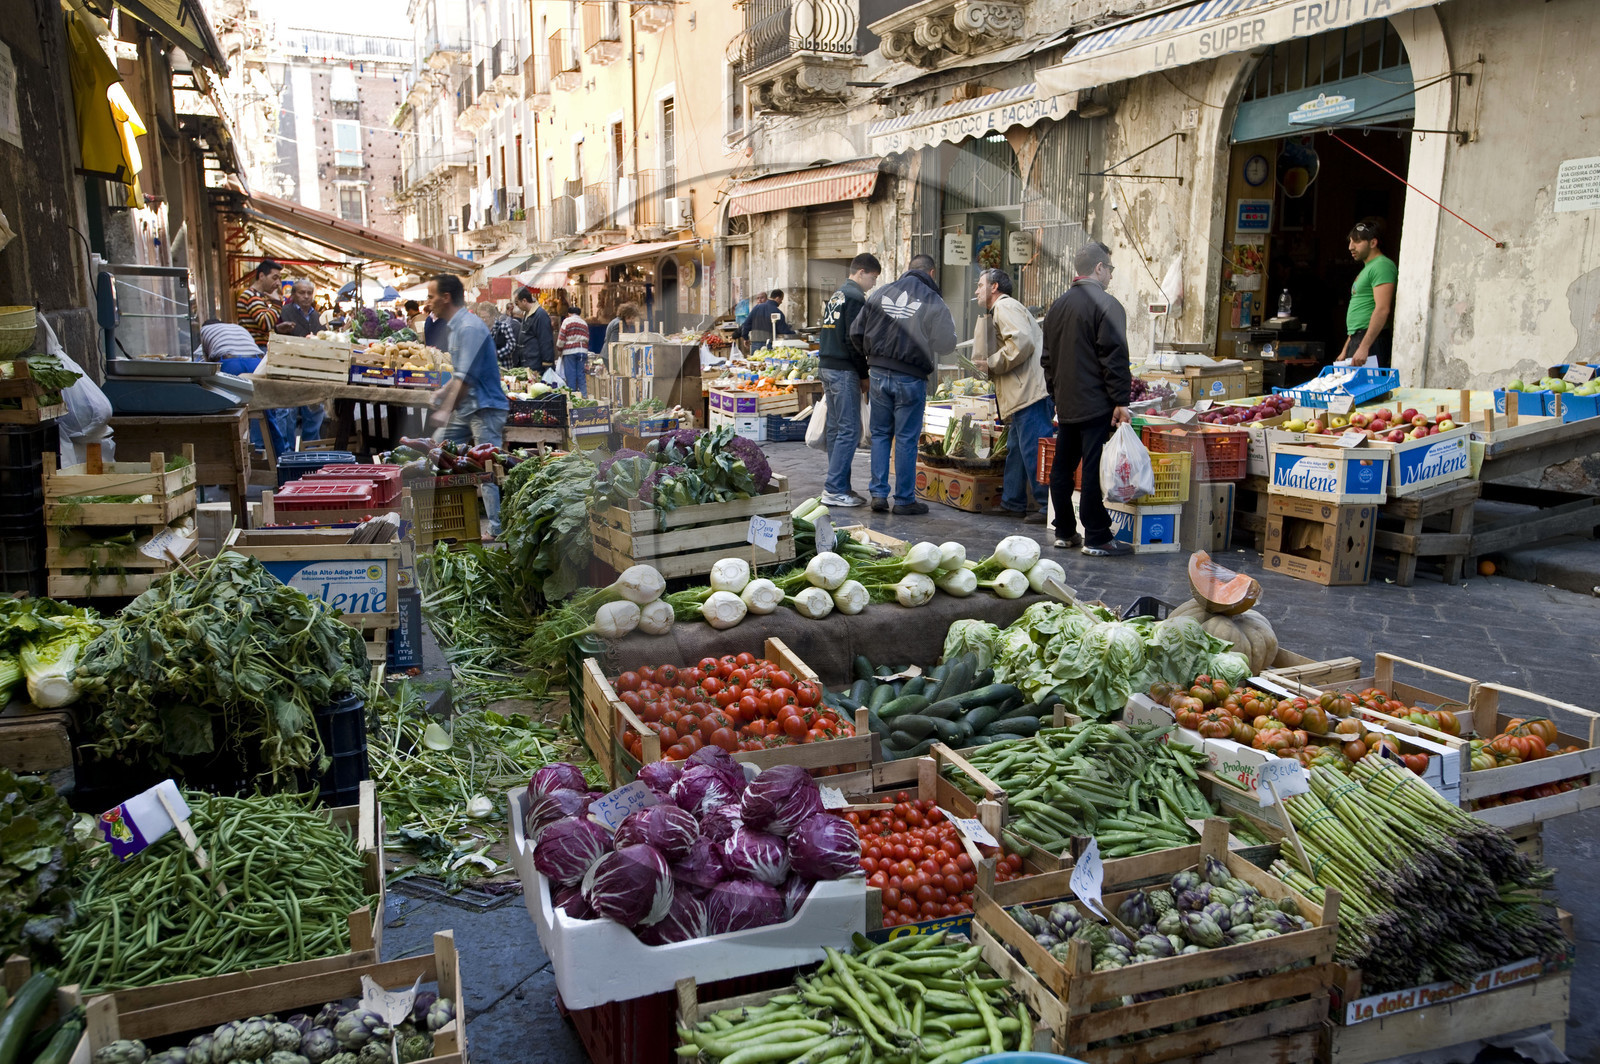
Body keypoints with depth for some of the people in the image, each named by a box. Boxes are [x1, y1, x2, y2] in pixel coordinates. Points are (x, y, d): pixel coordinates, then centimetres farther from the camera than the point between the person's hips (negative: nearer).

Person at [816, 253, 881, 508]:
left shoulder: (835, 296, 19)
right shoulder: (855, 297, -10)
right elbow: (854, 340, -17)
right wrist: (864, 375, -10)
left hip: (826, 367, 10)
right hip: (844, 370, -10)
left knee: (835, 428, 11)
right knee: (849, 430, -8)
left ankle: (839, 487, 15)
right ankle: (834, 489, -9)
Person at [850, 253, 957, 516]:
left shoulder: (880, 293, 5)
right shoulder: (932, 301, -7)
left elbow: (856, 332, 9)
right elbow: (946, 343, -11)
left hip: (878, 373, 4)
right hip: (910, 378, -3)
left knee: (880, 433, 15)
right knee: (906, 438, 4)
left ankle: (878, 493, 13)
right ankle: (904, 499, 10)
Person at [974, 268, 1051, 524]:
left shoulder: (1005, 306, -4)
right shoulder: (1002, 309, 29)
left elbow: (1022, 341, -21)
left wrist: (992, 364, -12)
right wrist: (989, 369, 19)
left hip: (1031, 393, -11)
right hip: (1023, 396, 11)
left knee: (1035, 451, -10)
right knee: (1016, 450, 16)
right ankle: (1013, 503, 24)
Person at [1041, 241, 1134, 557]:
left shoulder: (1058, 306, 14)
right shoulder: (1107, 305, -11)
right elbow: (1115, 358, -16)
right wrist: (1121, 401, -13)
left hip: (1066, 403, 8)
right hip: (1096, 404, -8)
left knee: (1062, 468, 11)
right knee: (1094, 470, -5)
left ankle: (1065, 532, 19)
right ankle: (1097, 539, -2)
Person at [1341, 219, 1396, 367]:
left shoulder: (1382, 265, -9)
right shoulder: (1367, 268, 23)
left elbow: (1383, 310, -20)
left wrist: (1364, 347, -26)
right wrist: (1346, 350, 23)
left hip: (1371, 340, -10)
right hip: (1356, 338, 10)